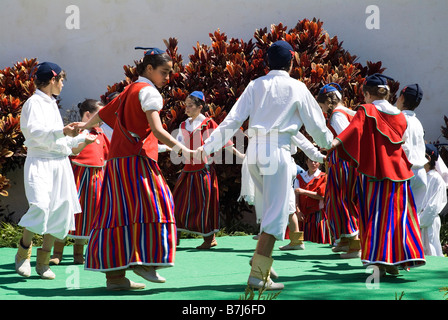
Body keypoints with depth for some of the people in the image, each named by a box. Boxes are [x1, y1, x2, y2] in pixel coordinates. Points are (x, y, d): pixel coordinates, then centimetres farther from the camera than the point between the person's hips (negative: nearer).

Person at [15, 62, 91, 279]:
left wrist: (82, 138, 42)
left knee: (61, 211, 2)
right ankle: (23, 252, -4)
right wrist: (63, 132, -32)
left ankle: (43, 261, 11)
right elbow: (37, 132, -19)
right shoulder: (34, 103, -4)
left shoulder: (52, 104, 22)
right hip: (40, 162, -8)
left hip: (60, 162, 8)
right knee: (40, 206, -24)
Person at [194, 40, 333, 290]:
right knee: (277, 213, -3)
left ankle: (263, 261, 22)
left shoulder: (256, 85, 11)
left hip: (254, 149, 5)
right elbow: (315, 122, 11)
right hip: (277, 150, -5)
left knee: (268, 209, 21)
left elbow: (233, 120, 4)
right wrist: (327, 142, 31)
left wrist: (208, 147, 5)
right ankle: (258, 275, -9)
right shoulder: (296, 88, 3)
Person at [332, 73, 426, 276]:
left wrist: (334, 142, -34)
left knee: (376, 215, -1)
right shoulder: (399, 115, 11)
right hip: (397, 172, 4)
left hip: (373, 172, -4)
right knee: (397, 214, 8)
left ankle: (378, 261, -9)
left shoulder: (366, 111, -4)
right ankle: (396, 261, 8)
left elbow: (353, 129, -22)